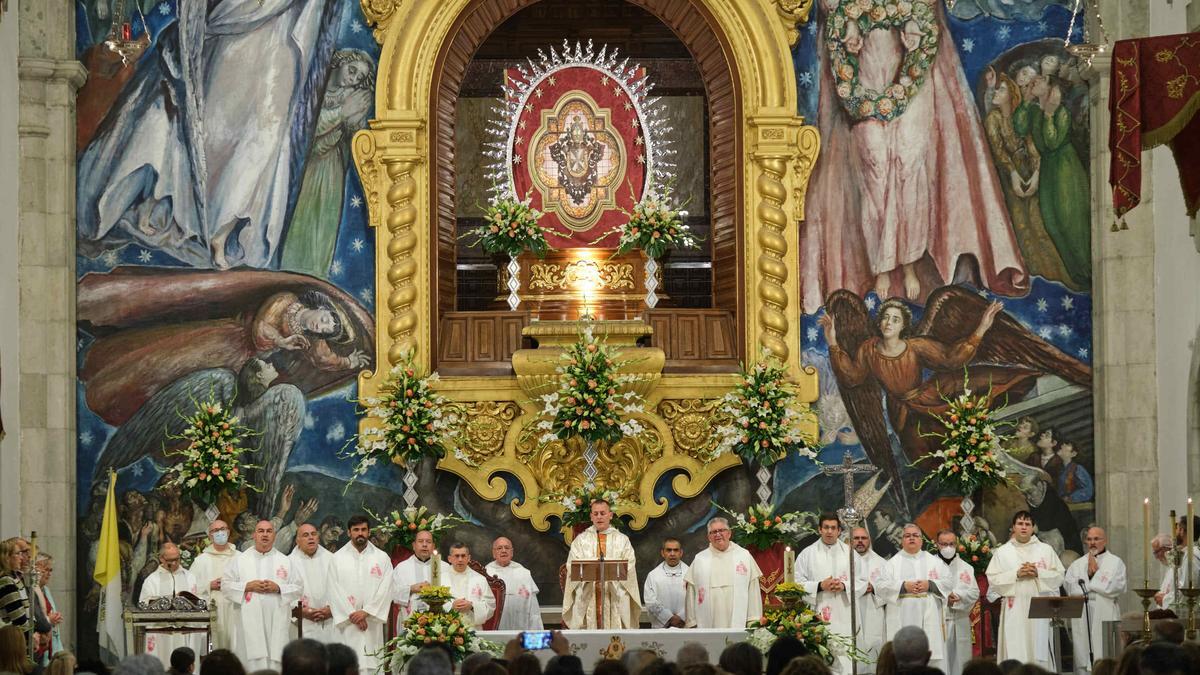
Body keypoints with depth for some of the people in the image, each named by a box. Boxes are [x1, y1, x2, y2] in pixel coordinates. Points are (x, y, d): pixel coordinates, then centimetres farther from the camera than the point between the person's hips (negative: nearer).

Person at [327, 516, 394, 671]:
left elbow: (385, 590, 1)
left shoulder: (382, 558, 8)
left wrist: (366, 612, -9)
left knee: (372, 665, -5)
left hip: (373, 625, 1)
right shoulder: (338, 558, 6)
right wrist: (353, 615, -8)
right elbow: (335, 592, 0)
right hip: (347, 623, -1)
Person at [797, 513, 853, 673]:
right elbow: (798, 583, 0)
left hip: (843, 616, 1)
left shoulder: (849, 553, 9)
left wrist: (844, 586, -11)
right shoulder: (807, 554, 6)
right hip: (816, 614, -1)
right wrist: (820, 586, -12)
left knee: (843, 660, -5)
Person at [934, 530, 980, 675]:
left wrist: (957, 595, -10)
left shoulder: (966, 568, 15)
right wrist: (945, 599, -16)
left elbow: (974, 593, 6)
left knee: (959, 660, 1)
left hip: (960, 623, 3)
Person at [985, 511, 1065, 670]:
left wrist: (1038, 573, -9)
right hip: (1014, 611, -1)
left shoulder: (1046, 550, 12)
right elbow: (993, 580, 1)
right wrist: (1016, 574, -10)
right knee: (1015, 655, -7)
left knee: (1040, 655, -3)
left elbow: (1059, 577, 6)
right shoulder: (1002, 552, 9)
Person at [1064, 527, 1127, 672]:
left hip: (1106, 620, -3)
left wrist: (1095, 573, 0)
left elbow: (1114, 588, -8)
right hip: (1082, 620, 3)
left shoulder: (1116, 562, 5)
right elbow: (1070, 588, 2)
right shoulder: (1077, 565, 16)